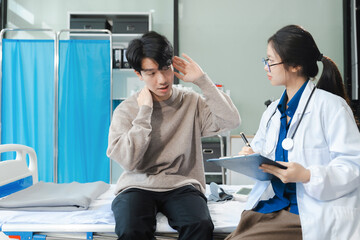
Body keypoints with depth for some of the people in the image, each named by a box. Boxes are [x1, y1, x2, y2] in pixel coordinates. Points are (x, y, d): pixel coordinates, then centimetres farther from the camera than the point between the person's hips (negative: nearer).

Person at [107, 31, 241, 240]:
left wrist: (202, 80, -6)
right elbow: (128, 161, -9)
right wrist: (145, 111, -8)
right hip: (138, 186, 0)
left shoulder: (192, 103, 7)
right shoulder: (126, 110, 4)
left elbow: (231, 121, -8)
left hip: (182, 185, 1)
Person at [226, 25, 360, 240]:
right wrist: (252, 157, 0)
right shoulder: (272, 111, 17)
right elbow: (260, 149, 24)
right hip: (269, 206, 7)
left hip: (313, 218, -6)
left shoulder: (331, 106, -6)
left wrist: (307, 176, -24)